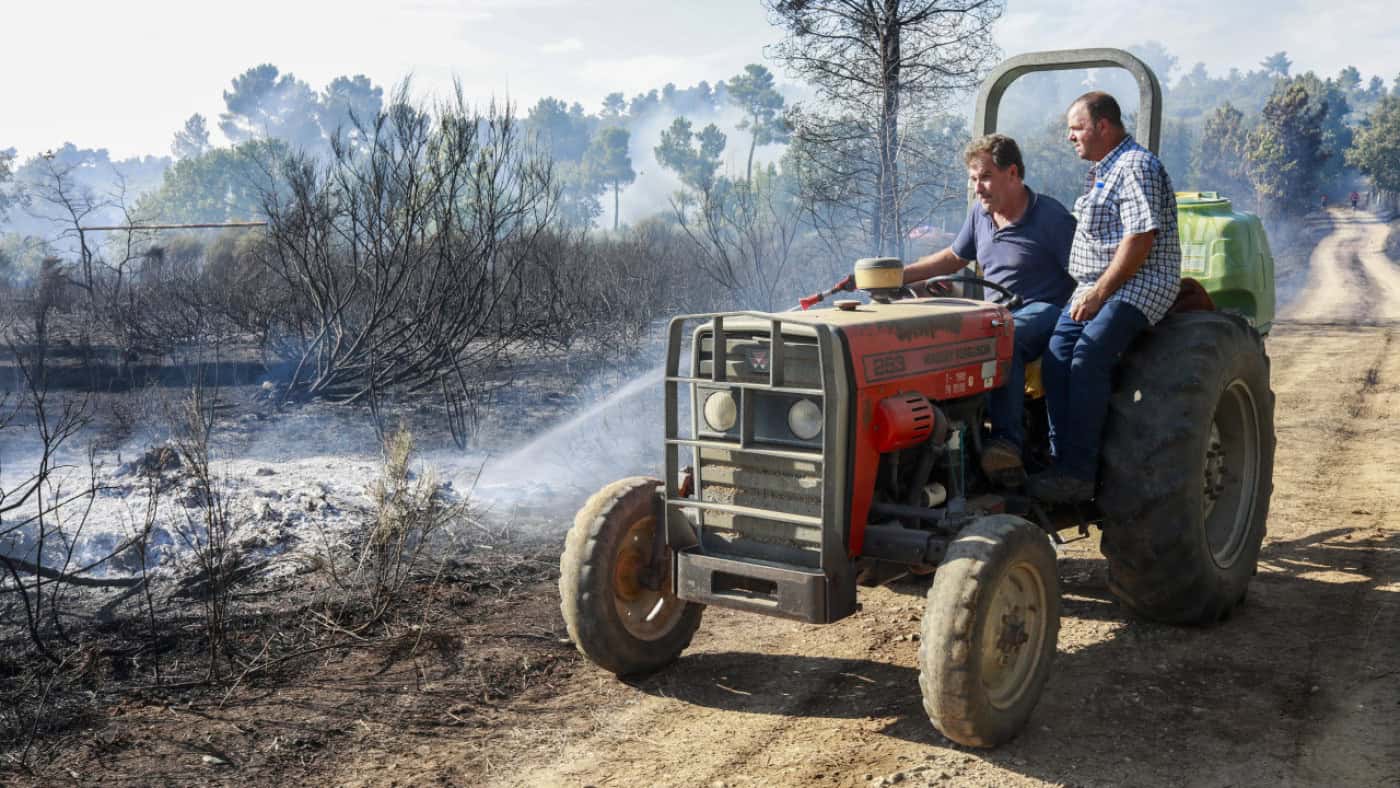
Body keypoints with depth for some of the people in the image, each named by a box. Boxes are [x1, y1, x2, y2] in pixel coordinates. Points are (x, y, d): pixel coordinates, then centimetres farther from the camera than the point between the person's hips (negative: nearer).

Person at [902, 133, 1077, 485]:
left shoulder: (1051, 218, -8)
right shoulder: (980, 214, 13)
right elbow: (953, 258, 27)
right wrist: (898, 276, 17)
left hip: (1042, 311, -6)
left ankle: (1007, 443, -42)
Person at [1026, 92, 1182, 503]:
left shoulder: (1137, 167, -9)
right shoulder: (1100, 171, 23)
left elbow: (1140, 240, -18)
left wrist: (1099, 293, -19)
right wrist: (1088, 292, 15)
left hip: (1138, 285, -9)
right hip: (1095, 286, 9)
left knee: (1088, 358, -26)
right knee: (1055, 357, -12)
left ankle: (1078, 474, -24)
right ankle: (1061, 462, -14)